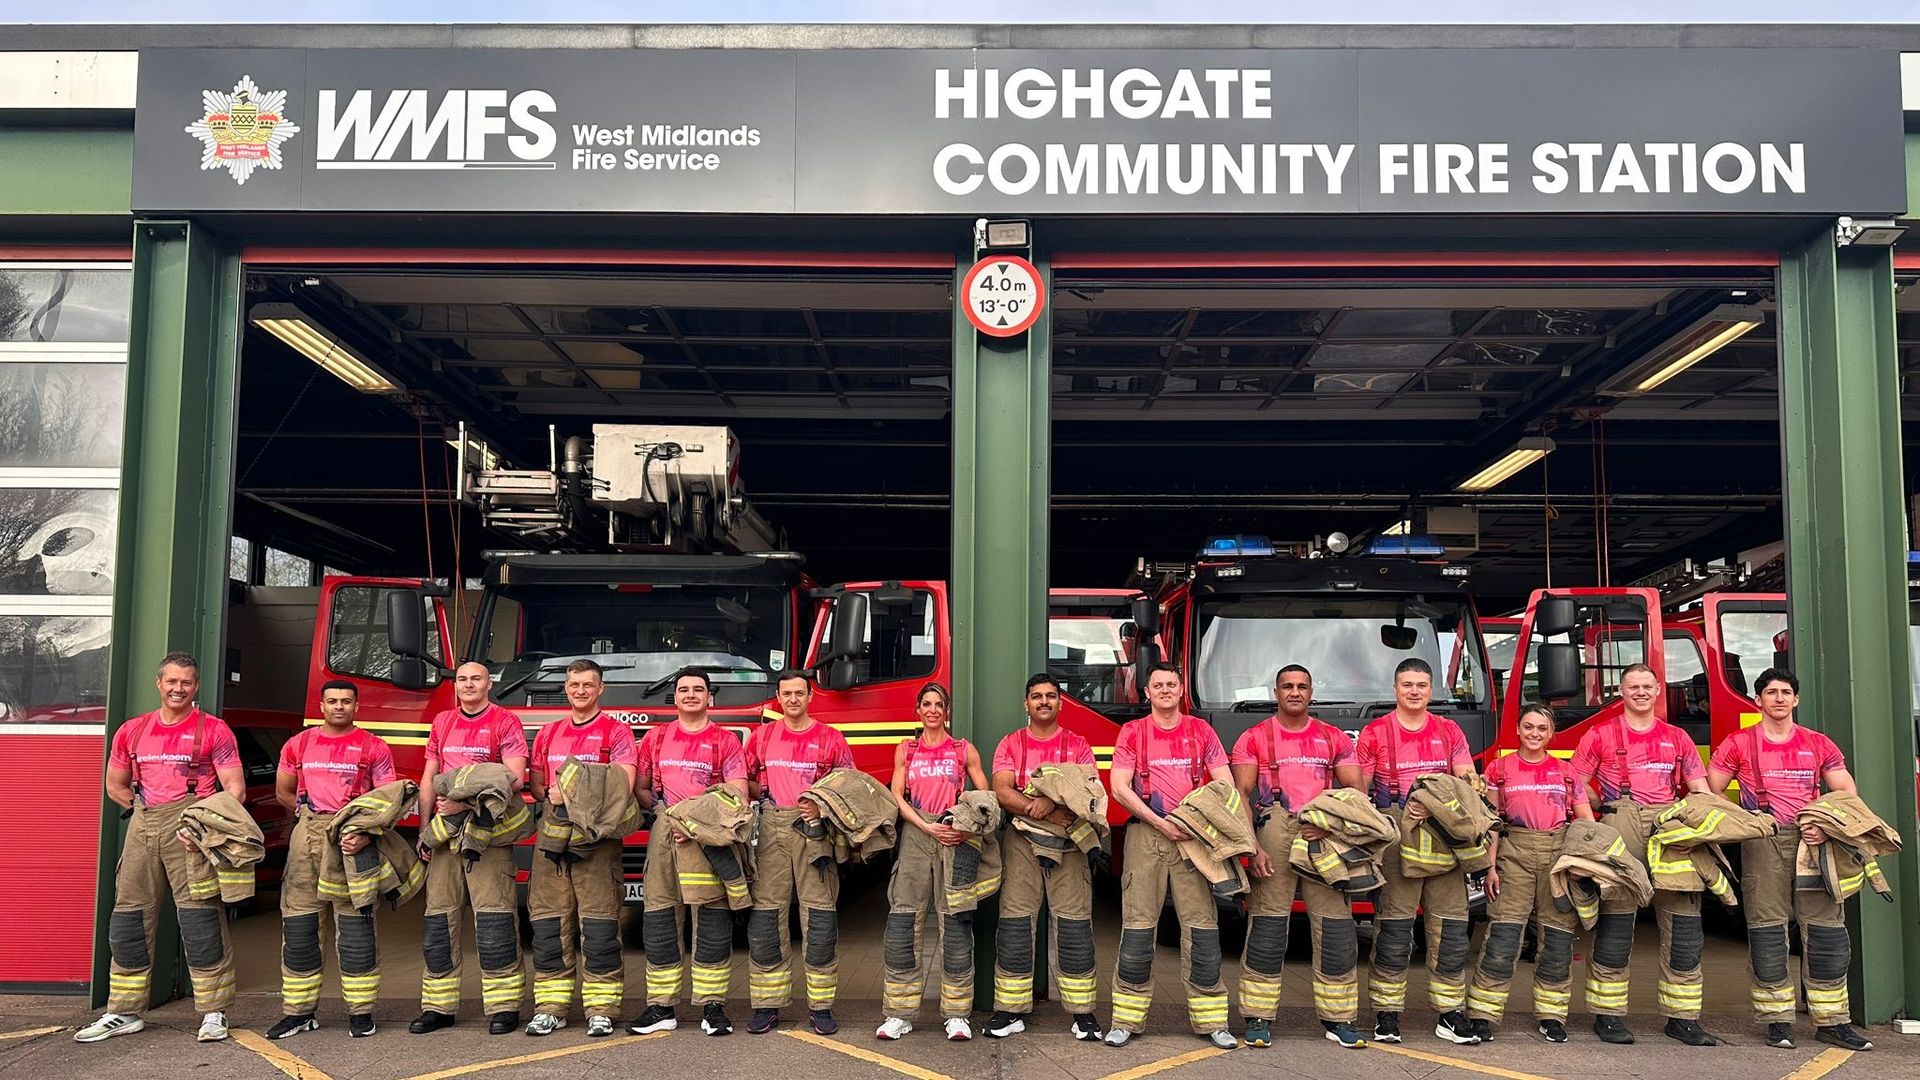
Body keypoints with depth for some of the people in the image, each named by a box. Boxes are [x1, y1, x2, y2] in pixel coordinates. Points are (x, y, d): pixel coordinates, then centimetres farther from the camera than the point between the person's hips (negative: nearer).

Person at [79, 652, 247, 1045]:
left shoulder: (213, 730, 0)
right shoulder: (132, 731, 14)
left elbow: (235, 788, -7)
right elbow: (115, 785, 25)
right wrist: (146, 809, 12)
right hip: (142, 827, 5)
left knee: (200, 918, -8)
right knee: (129, 918, 7)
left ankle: (214, 1013, -3)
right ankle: (124, 1012, 18)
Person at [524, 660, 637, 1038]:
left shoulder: (616, 731, 5)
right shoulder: (548, 733, 20)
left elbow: (623, 782, -6)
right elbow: (536, 784, 18)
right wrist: (550, 795, -5)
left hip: (598, 835, -4)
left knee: (599, 924, -7)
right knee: (548, 922, 2)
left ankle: (601, 1010, -4)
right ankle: (549, 1007, 8)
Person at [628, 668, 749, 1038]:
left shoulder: (725, 740, 6)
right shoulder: (656, 738, 16)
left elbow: (738, 794, -3)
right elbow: (640, 787, 17)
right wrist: (658, 807, -3)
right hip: (665, 833, 3)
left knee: (713, 920, -4)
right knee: (659, 918, 1)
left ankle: (712, 1007, 1)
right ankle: (661, 1007, 8)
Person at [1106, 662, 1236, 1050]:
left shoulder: (1200, 731, 11)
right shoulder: (1132, 732, 8)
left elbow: (1225, 784, 4)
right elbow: (1120, 787, -1)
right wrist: (1159, 822, -11)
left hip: (1194, 835, 1)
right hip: (1145, 833, -1)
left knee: (1202, 926, -3)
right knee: (1137, 925, -3)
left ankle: (1210, 1021, 3)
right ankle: (1126, 1019, 3)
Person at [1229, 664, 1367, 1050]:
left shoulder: (1334, 739, 14)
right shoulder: (1254, 738, 8)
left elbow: (1355, 789, 8)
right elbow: (1241, 794, 1)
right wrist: (1251, 847, -10)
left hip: (1324, 838, 2)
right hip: (1273, 834, -2)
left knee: (1336, 926, -1)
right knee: (1267, 927, -3)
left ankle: (1338, 1018, 9)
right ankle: (1258, 1019, 3)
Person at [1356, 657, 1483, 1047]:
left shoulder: (1450, 732, 14)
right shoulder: (1374, 734, 6)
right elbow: (1358, 792, 5)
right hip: (1395, 836, -3)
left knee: (1451, 925, 1)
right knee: (1394, 927, -4)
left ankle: (1450, 1014, 10)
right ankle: (1387, 1015, 2)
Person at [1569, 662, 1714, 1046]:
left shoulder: (1677, 738, 18)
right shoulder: (1601, 735, 10)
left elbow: (1700, 789, 14)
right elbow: (1576, 783, 7)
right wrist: (1593, 822, -6)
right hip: (1620, 825, -3)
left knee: (1683, 919, -1)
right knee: (1616, 917, -5)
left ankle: (1682, 1017, 7)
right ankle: (1608, 1014, 1)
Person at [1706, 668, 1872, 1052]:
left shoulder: (1819, 744, 13)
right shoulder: (1738, 744, 7)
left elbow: (1847, 793, 7)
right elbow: (1708, 792, 7)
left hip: (1813, 842, 2)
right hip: (1762, 844, -2)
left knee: (1826, 928, -1)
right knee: (1767, 929, -3)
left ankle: (1831, 1022, 6)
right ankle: (1777, 1020, 3)